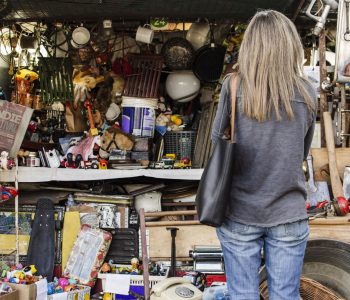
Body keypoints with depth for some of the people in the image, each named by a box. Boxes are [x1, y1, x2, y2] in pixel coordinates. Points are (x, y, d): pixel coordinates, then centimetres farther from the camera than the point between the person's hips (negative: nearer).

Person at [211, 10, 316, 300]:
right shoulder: (306, 92, -4)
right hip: (289, 214, 1)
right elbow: (303, 152, 4)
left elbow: (217, 141, -2)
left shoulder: (234, 86, -10)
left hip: (240, 213, -1)